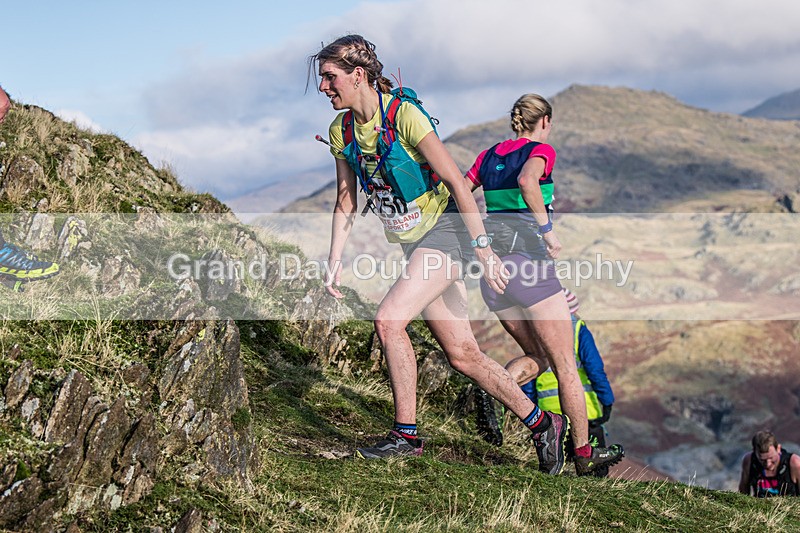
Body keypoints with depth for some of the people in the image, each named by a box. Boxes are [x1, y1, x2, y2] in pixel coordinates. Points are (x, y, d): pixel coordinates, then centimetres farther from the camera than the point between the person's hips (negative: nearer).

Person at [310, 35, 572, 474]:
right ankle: (542, 423, 20)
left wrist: (484, 250, -20)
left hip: (444, 231, -7)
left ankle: (406, 434, -10)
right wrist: (334, 260, 3)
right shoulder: (341, 130, 2)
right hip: (411, 243, 7)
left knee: (388, 320, -23)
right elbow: (345, 202, 11)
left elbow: (456, 183, -19)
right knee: (462, 354, 5)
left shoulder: (404, 114, -18)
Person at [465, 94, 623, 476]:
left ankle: (490, 391, -8)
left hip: (491, 264, 6)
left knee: (536, 357, 19)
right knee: (565, 363, 5)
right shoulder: (541, 151, -1)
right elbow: (526, 180, -22)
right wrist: (547, 228, -16)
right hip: (527, 258, -6)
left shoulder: (490, 154, 16)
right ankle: (584, 453, 9)